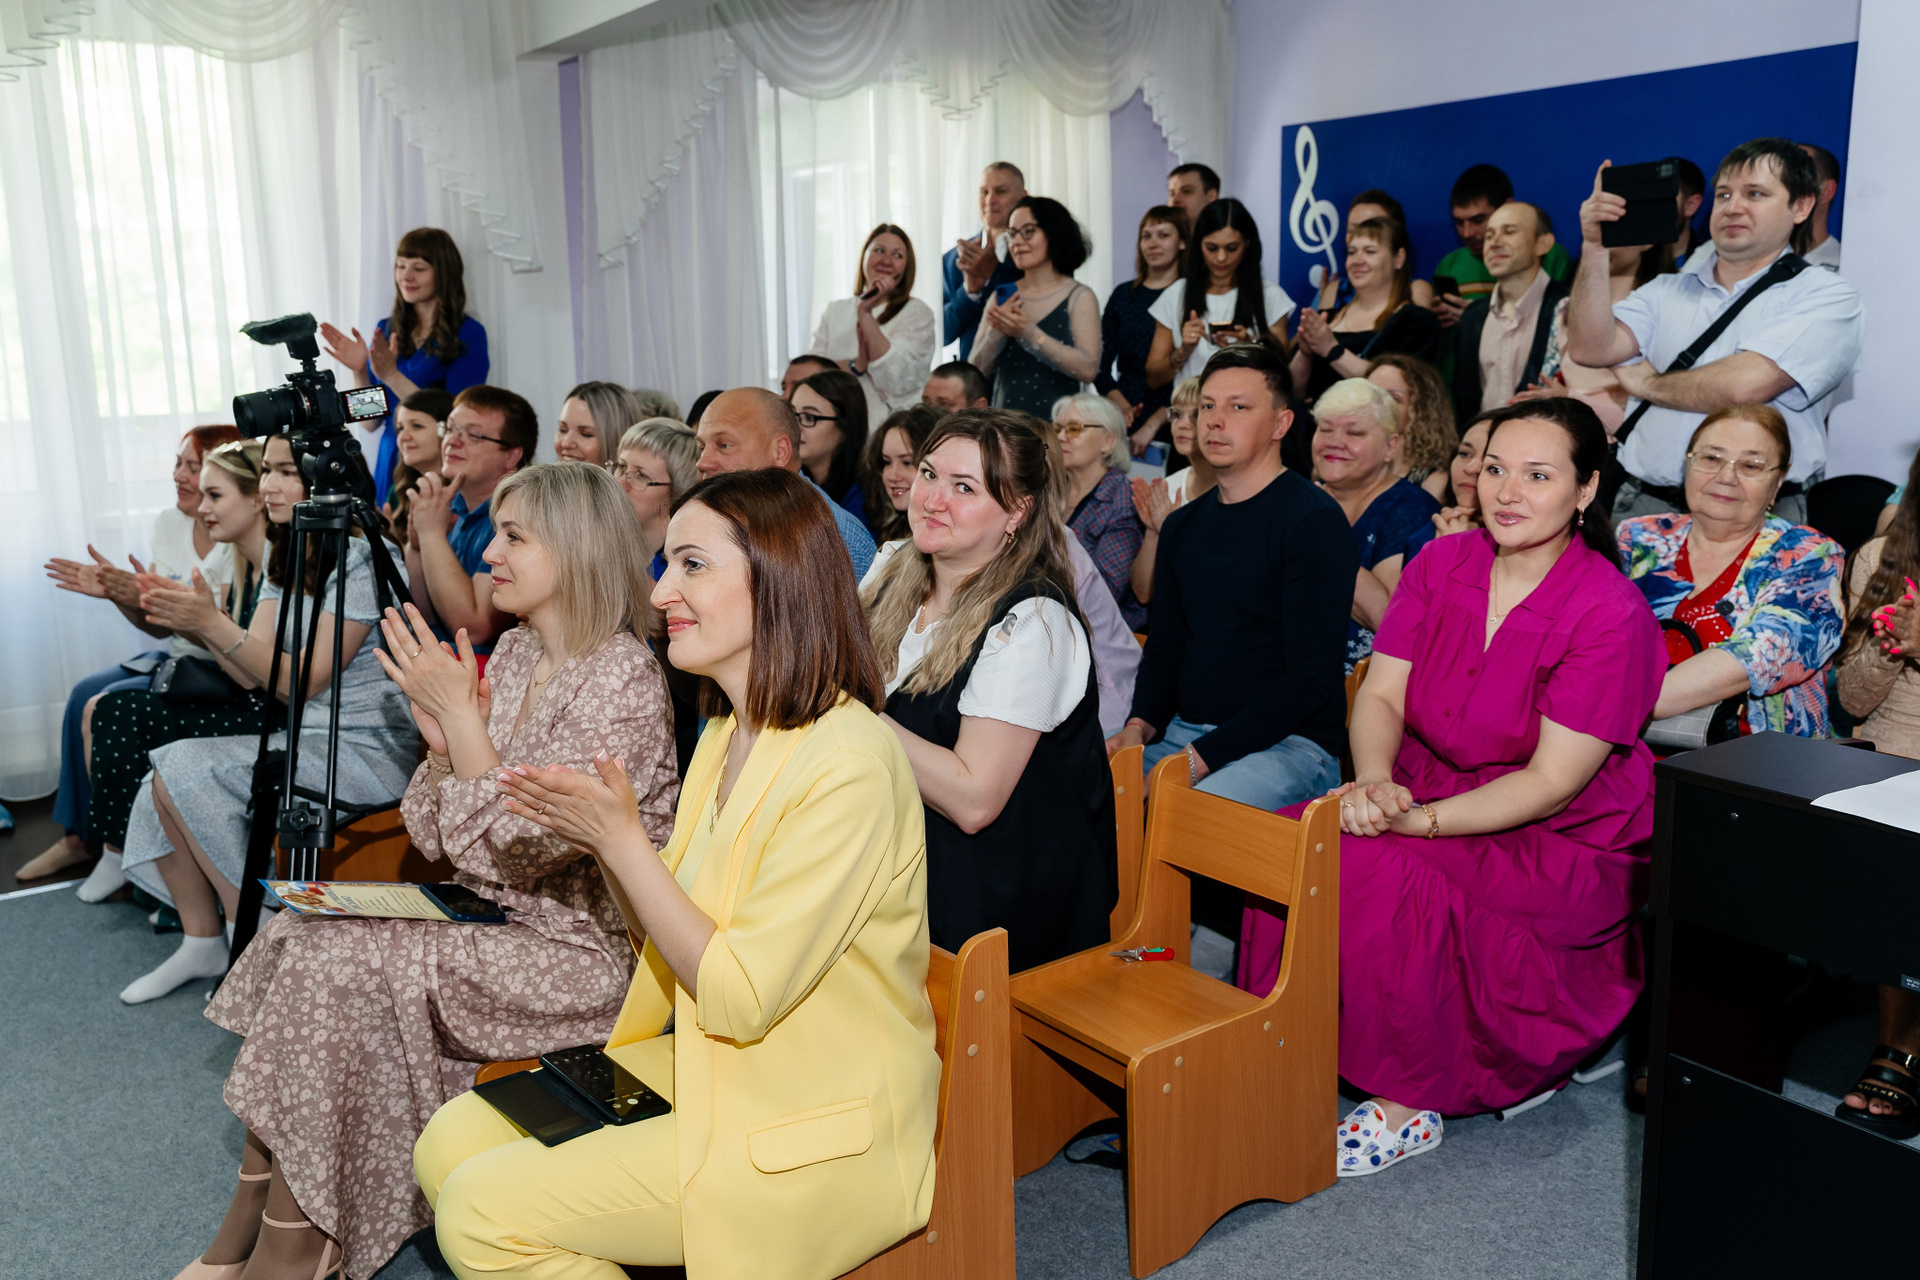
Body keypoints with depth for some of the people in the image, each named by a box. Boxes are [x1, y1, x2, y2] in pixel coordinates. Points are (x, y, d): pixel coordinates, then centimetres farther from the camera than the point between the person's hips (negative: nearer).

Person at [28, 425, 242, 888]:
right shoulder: (167, 523, 5)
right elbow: (162, 627, 10)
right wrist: (117, 593, -8)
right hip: (177, 657, 8)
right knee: (85, 694, -7)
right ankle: (78, 836, 7)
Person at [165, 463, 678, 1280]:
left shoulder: (622, 678, -17)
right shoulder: (514, 653, 9)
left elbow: (524, 850, -22)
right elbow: (438, 843, 10)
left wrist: (461, 714, -19)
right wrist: (440, 741, -8)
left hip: (580, 946, -8)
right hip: (489, 917, 8)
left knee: (341, 962, -19)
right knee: (297, 932, -6)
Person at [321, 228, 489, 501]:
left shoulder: (468, 334, -5)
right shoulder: (387, 331, 10)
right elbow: (369, 422, 9)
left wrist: (391, 376, -21)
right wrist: (359, 371, -7)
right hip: (390, 463, 5)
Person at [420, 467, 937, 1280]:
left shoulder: (848, 766, -23)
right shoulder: (730, 733, 7)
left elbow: (740, 997, -22)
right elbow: (679, 948, 10)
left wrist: (622, 839, -20)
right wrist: (599, 835, -6)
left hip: (815, 1139, -9)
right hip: (706, 1070, 9)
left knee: (482, 1213, -12)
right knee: (450, 1146, 2)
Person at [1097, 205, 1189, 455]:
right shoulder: (1123, 294, 11)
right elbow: (1100, 365, 11)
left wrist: (1153, 424, -16)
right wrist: (1121, 405, -6)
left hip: (1172, 424, -3)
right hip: (1124, 423, 3)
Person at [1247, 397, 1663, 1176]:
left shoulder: (1610, 614, -16)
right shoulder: (1441, 565, 1)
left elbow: (1551, 783, -19)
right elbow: (1380, 694, -2)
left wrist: (1420, 819, -29)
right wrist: (1374, 782, -24)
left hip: (1563, 846, -5)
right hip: (1428, 797, 5)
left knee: (1377, 871, -31)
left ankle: (1412, 1103, -14)